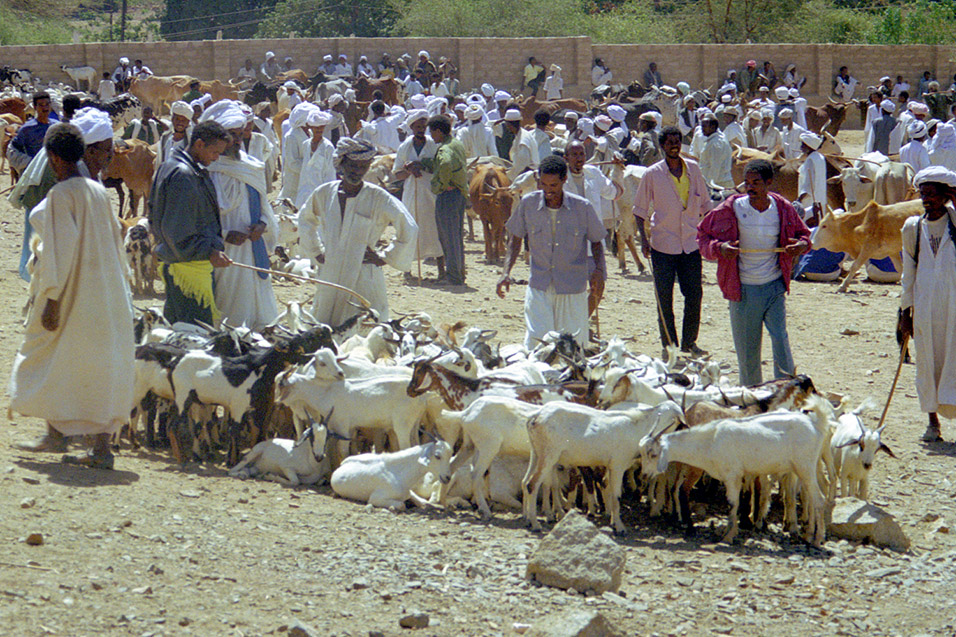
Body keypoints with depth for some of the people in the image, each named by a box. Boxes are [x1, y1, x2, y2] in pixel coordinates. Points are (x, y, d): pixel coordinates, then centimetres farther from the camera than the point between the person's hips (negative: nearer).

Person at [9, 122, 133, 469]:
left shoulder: (60, 195, -14)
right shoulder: (98, 191, 7)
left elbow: (60, 249, -19)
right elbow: (115, 235, 13)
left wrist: (51, 298, -18)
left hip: (71, 289, -6)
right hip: (105, 290, 6)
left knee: (50, 357, 12)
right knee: (99, 363, 6)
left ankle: (56, 433, 16)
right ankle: (102, 446, 2)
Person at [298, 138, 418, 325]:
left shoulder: (378, 197, -7)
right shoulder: (325, 193, 4)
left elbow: (408, 229, -4)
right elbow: (305, 218, 25)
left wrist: (385, 257, -1)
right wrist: (317, 251, 18)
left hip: (364, 280, -4)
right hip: (330, 280, 4)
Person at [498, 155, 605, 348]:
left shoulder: (582, 207, -6)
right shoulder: (528, 204, -3)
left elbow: (596, 241, 8)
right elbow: (516, 239, 10)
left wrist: (598, 269, -10)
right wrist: (506, 272, -2)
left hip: (573, 288, 0)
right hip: (539, 287, 0)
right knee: (535, 345, -9)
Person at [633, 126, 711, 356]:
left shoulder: (693, 169, 4)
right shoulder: (653, 174, -4)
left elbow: (704, 203, 14)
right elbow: (640, 209, 2)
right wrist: (644, 239, -7)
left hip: (691, 243, 3)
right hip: (663, 244, -3)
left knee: (694, 294, 4)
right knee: (664, 298, 2)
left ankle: (689, 342, 18)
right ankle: (668, 344, 12)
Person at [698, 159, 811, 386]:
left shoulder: (783, 209, -1)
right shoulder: (732, 208, -7)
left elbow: (803, 233, 16)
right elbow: (703, 235, 2)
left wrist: (802, 244, -8)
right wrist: (719, 248, -19)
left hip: (774, 285, 1)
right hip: (744, 289, -1)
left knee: (780, 339, -8)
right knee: (747, 348, 6)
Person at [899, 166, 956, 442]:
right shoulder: (913, 227, 8)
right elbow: (908, 271, 12)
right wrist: (906, 310, 10)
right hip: (924, 304, 2)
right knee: (927, 360, 4)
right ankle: (933, 421, 10)